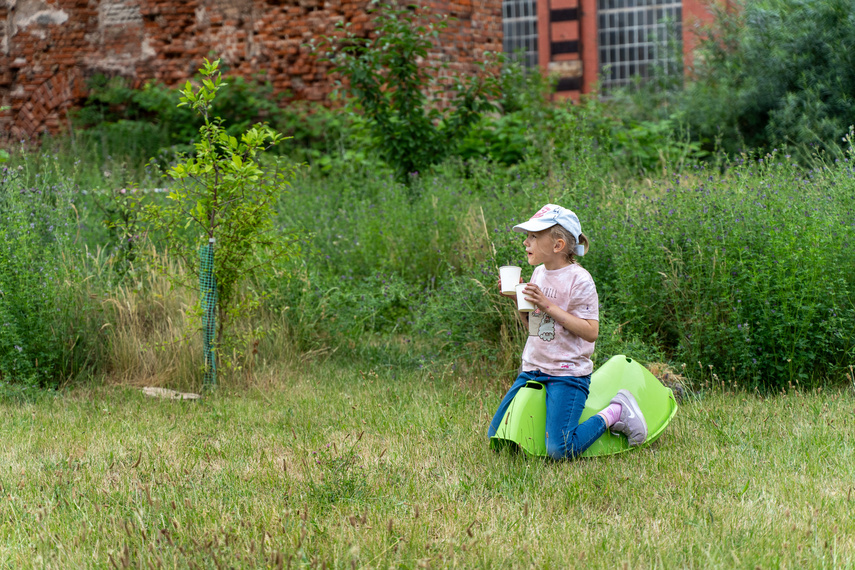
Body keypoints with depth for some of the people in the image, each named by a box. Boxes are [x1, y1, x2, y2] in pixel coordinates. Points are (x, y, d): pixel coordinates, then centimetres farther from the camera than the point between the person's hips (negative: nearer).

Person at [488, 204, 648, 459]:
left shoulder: (579, 280, -13)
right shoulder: (539, 273, 10)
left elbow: (590, 332, -19)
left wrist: (548, 306, -21)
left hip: (567, 373, -8)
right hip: (532, 369, 8)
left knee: (559, 450, -21)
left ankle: (614, 413, 3)